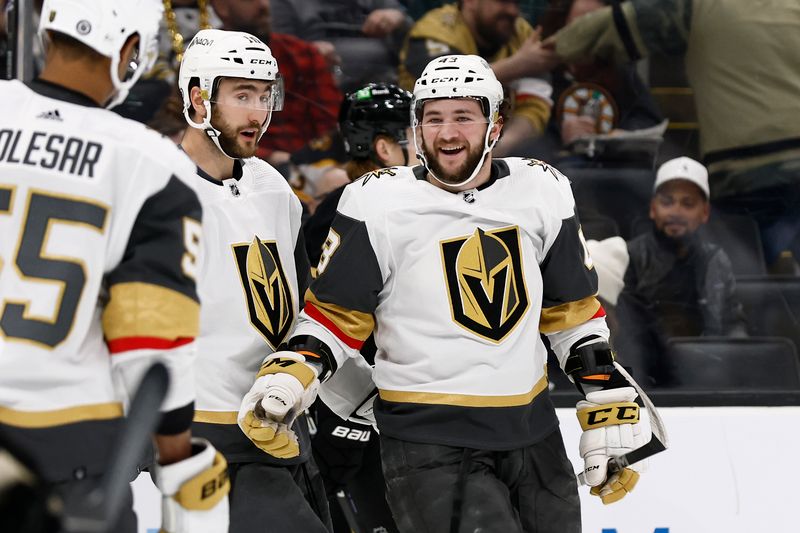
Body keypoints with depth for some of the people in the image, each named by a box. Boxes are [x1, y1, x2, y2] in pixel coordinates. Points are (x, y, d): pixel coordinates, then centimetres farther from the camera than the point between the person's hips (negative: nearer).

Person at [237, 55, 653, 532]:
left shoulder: (543, 192, 3)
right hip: (428, 438, -5)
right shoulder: (379, 203, -8)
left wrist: (609, 405, 7)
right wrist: (290, 376, -18)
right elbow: (335, 318, -1)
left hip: (532, 428, 5)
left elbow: (573, 313, 12)